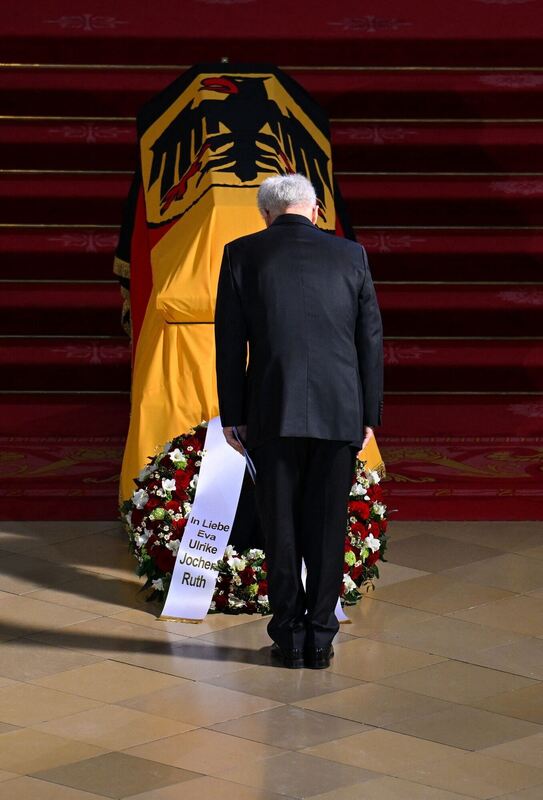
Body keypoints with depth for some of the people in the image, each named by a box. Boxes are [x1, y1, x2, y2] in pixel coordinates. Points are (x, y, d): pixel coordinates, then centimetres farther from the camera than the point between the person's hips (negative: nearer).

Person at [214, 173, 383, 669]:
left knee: (281, 526, 7)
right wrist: (369, 416, 11)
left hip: (273, 413, -1)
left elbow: (230, 342, 0)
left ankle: (289, 636, 9)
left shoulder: (242, 255, 0)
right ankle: (320, 638, 9)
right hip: (339, 413, 1)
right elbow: (371, 339, 5)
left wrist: (232, 416, 5)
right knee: (327, 526, 8)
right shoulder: (350, 256, 4)